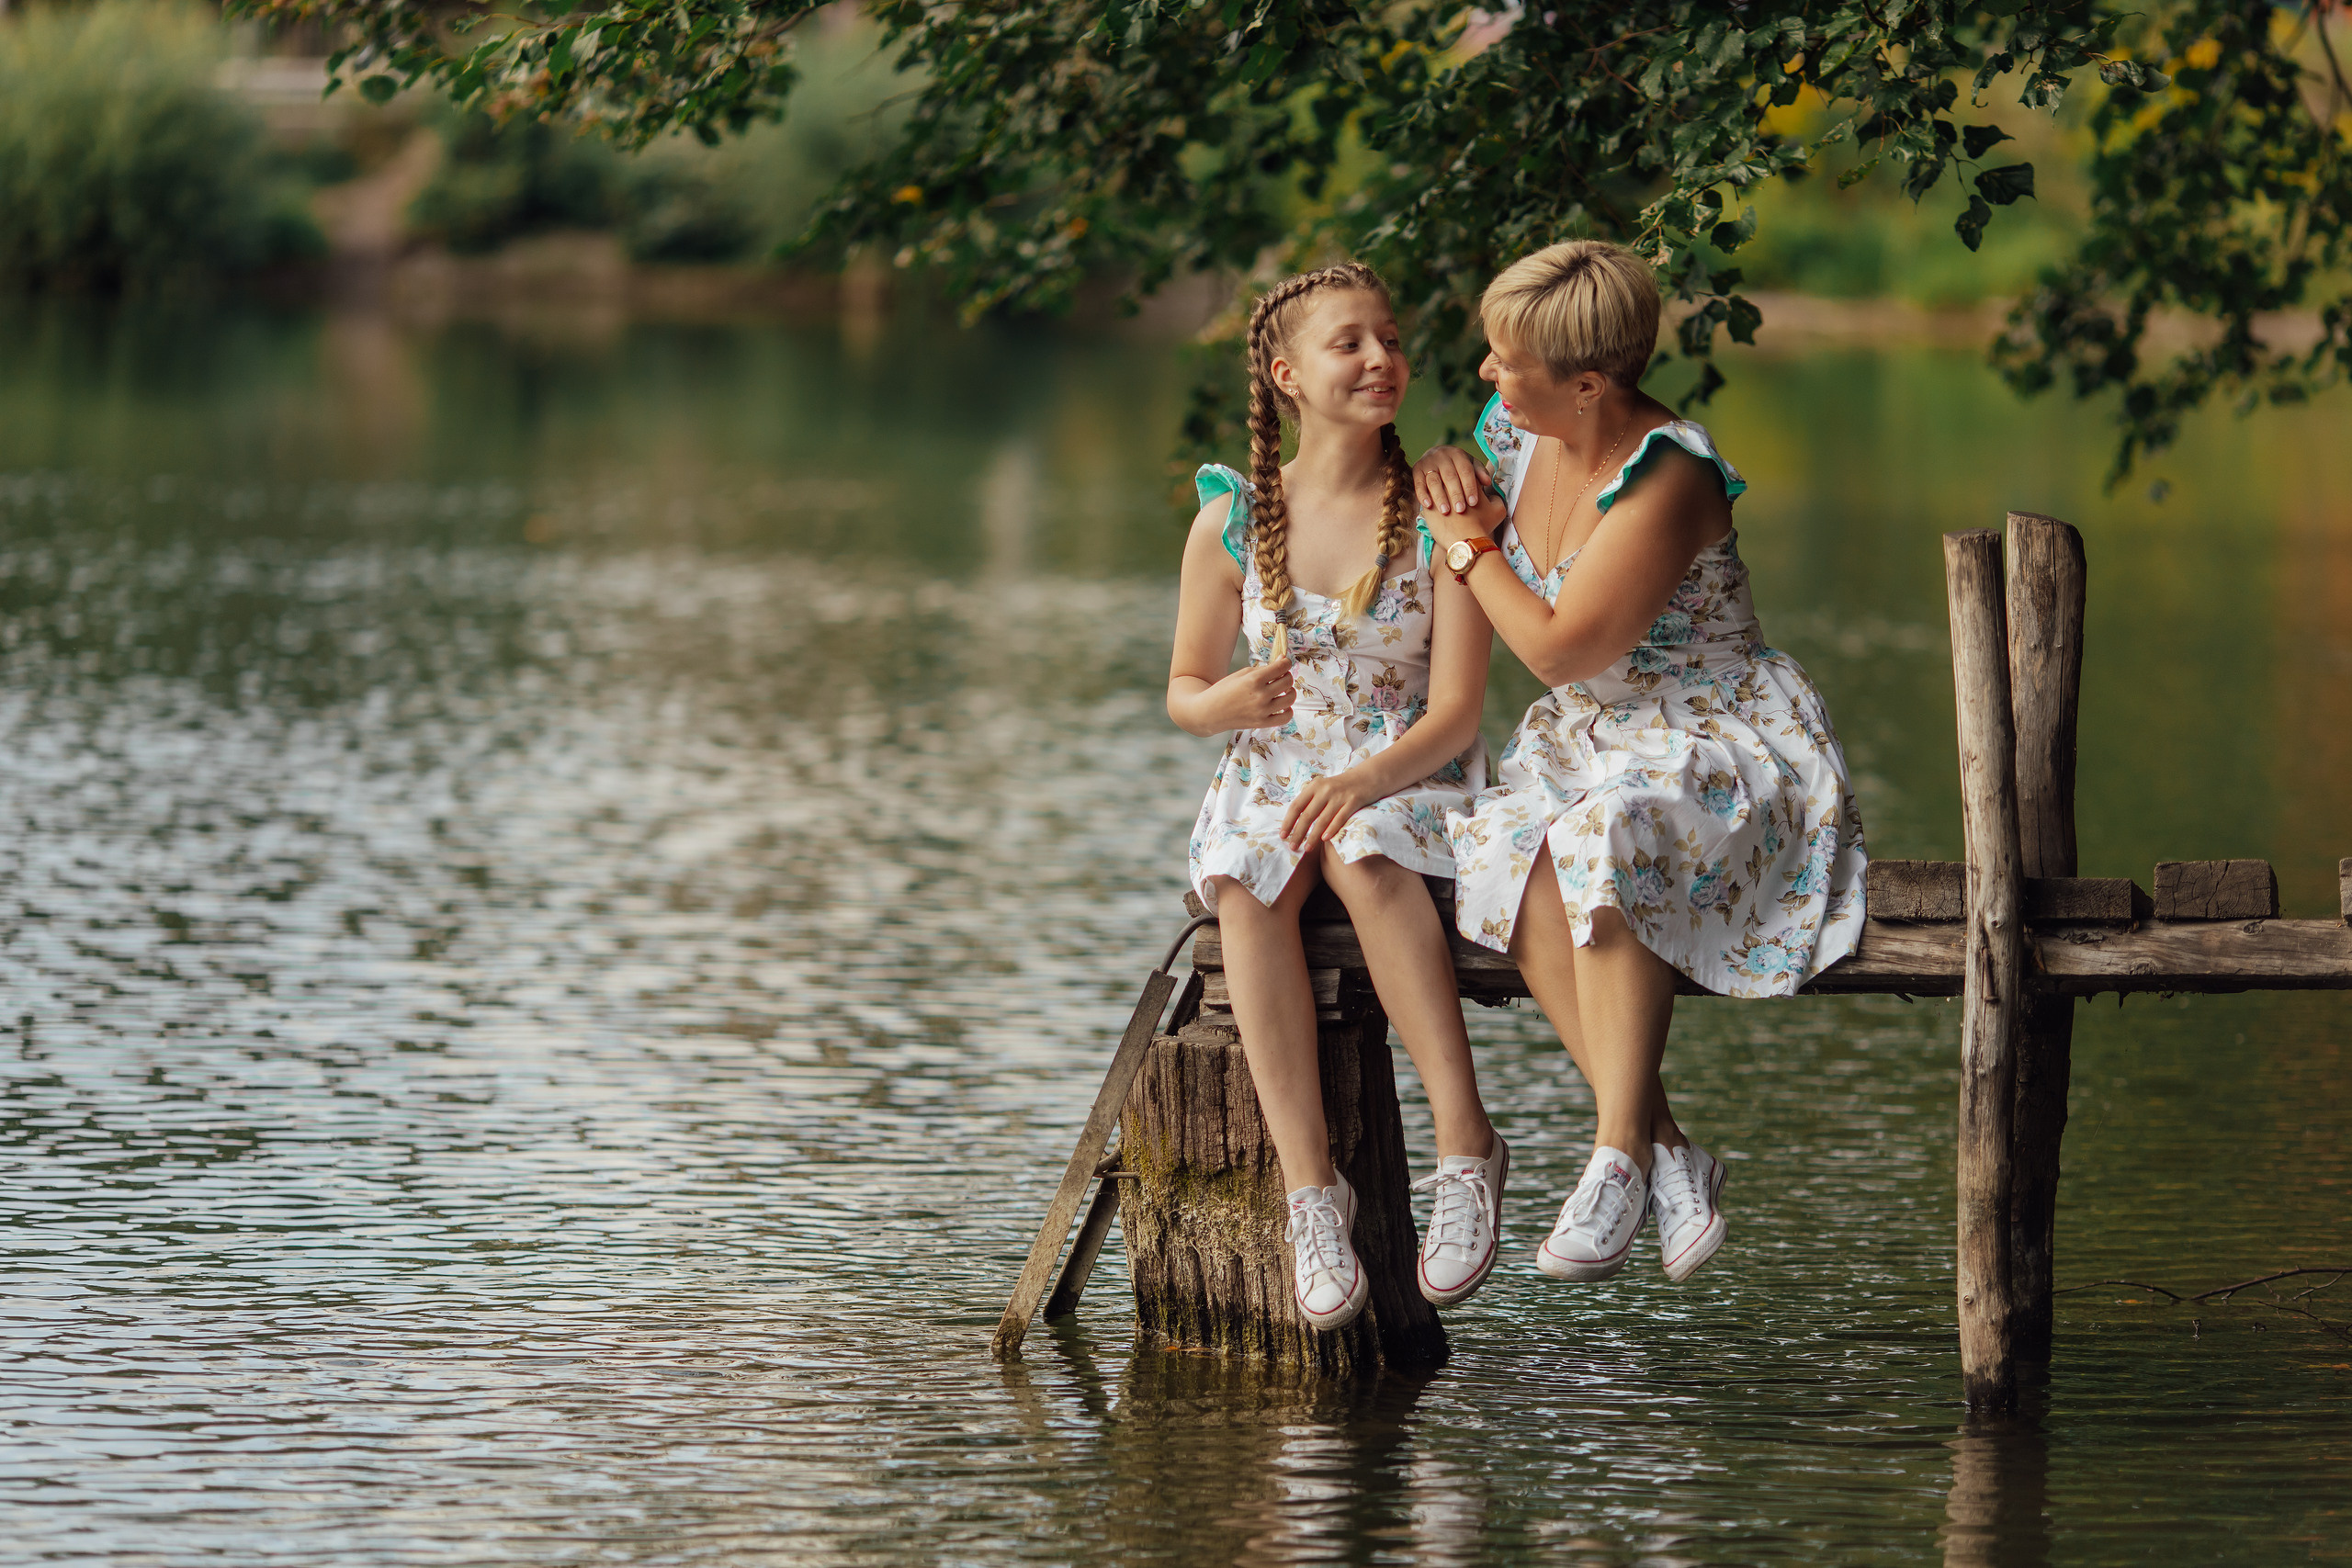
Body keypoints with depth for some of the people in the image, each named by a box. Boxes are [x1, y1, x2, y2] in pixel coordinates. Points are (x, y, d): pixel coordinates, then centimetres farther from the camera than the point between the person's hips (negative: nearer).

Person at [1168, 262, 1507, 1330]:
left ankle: (1464, 1143, -35)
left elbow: (1454, 711, -10)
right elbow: (1183, 691, 11)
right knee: (1246, 886, -34)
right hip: (1272, 776, 2)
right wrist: (1227, 702, -15)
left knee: (1365, 855, -39)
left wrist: (1365, 780, -29)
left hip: (1408, 777, -2)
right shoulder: (1231, 521, 2)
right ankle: (1308, 1186, -36)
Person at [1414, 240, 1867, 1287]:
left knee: (1607, 835, -39)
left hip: (1720, 746, -7)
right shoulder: (1520, 433, 3)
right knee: (1512, 852, -29)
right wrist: (1447, 475, 2)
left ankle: (1618, 1158, -33)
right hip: (1584, 745, 7)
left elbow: (1557, 648, -22)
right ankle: (1666, 1150, -31)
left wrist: (1469, 543, -8)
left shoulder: (1665, 483, -21)